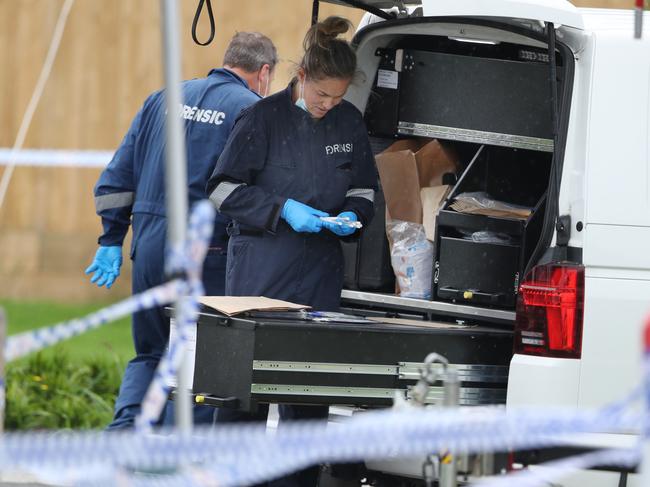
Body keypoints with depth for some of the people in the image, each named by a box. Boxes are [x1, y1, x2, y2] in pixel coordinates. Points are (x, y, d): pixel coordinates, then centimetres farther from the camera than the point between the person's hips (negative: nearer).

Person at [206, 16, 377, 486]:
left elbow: (365, 188, 20)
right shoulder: (264, 117, -5)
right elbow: (223, 189, -4)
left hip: (320, 273, 4)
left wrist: (352, 215, -2)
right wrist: (282, 210, -14)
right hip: (260, 270, -4)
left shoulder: (349, 122, 8)